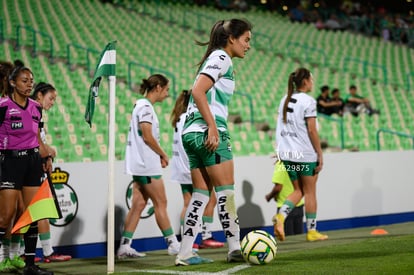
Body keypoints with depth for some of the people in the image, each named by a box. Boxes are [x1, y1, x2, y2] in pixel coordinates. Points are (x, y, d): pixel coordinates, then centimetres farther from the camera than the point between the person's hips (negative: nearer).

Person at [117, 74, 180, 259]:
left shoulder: (141, 105, 17)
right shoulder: (145, 106, -13)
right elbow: (147, 137, -18)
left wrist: (159, 156, 9)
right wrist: (163, 155, -5)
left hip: (140, 165, 10)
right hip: (147, 165, -10)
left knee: (139, 203, 7)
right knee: (160, 203, -3)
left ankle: (125, 247, 4)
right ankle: (173, 245, 3)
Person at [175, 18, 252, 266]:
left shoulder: (215, 58, 23)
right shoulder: (222, 58, -6)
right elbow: (198, 91, -18)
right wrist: (213, 128, -21)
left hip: (192, 133, 9)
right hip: (208, 131, -9)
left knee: (201, 194, 7)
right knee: (226, 191, -4)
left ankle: (185, 253, 4)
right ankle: (235, 249, -2)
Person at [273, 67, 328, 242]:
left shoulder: (285, 100, 11)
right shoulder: (308, 101, -10)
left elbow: (281, 128, 12)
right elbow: (312, 131, -14)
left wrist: (280, 151, 17)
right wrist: (320, 154, -9)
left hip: (286, 153, 6)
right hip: (305, 154, -6)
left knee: (298, 190, 15)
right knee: (309, 192, 5)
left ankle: (281, 216, -9)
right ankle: (312, 231, 11)